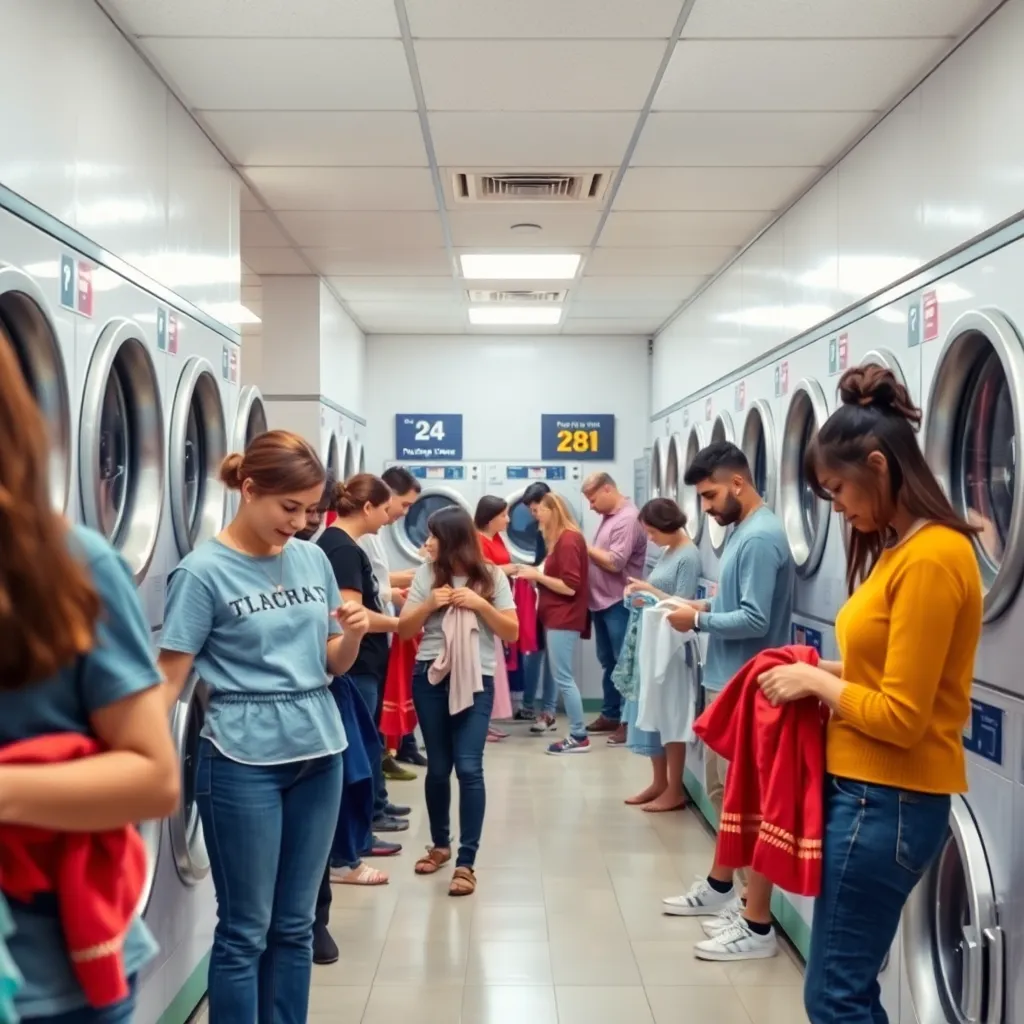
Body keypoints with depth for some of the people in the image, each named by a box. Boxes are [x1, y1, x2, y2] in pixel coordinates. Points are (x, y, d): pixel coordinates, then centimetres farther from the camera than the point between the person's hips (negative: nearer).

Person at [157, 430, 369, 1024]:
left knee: (295, 924, 16)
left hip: (319, 751, 6)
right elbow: (170, 678, -10)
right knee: (245, 930, 6)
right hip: (243, 760, -5)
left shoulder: (314, 560, 6)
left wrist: (354, 634, -8)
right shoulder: (204, 572, -10)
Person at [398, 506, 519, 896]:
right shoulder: (426, 574, 4)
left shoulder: (491, 576, 0)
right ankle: (440, 844, 30)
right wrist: (429, 605, -12)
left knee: (468, 768, -10)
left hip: (476, 680, -2)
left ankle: (466, 863, -4)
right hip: (430, 678, 2)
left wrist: (481, 605, -13)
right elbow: (403, 630, 4)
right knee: (438, 767, 10)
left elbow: (512, 633, 0)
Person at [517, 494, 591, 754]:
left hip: (564, 618, -10)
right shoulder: (561, 539, 13)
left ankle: (579, 736, -5)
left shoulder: (568, 541, -18)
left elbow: (570, 587, -22)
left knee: (563, 677, -8)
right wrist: (537, 575, 3)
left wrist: (537, 575, -17)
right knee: (555, 672, 22)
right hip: (555, 616, 10)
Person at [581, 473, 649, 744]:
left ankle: (628, 721, 4)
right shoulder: (609, 516, 14)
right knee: (608, 661, 16)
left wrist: (586, 547, -13)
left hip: (619, 603, -10)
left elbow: (615, 562, -22)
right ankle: (610, 715, 26)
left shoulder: (628, 519, -17)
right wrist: (587, 550, -2)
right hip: (602, 601, 10)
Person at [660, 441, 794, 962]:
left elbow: (755, 620, -24)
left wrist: (699, 620, -14)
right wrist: (705, 605, 4)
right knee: (726, 793, 22)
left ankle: (758, 926, 4)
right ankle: (719, 888, 37)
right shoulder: (742, 531, 13)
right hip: (725, 681, 11)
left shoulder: (761, 538, -19)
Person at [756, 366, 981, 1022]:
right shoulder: (902, 547, 10)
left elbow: (901, 717, -22)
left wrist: (816, 683, -10)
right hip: (869, 790, 10)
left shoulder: (931, 557, -21)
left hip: (889, 801, -10)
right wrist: (829, 670, 4)